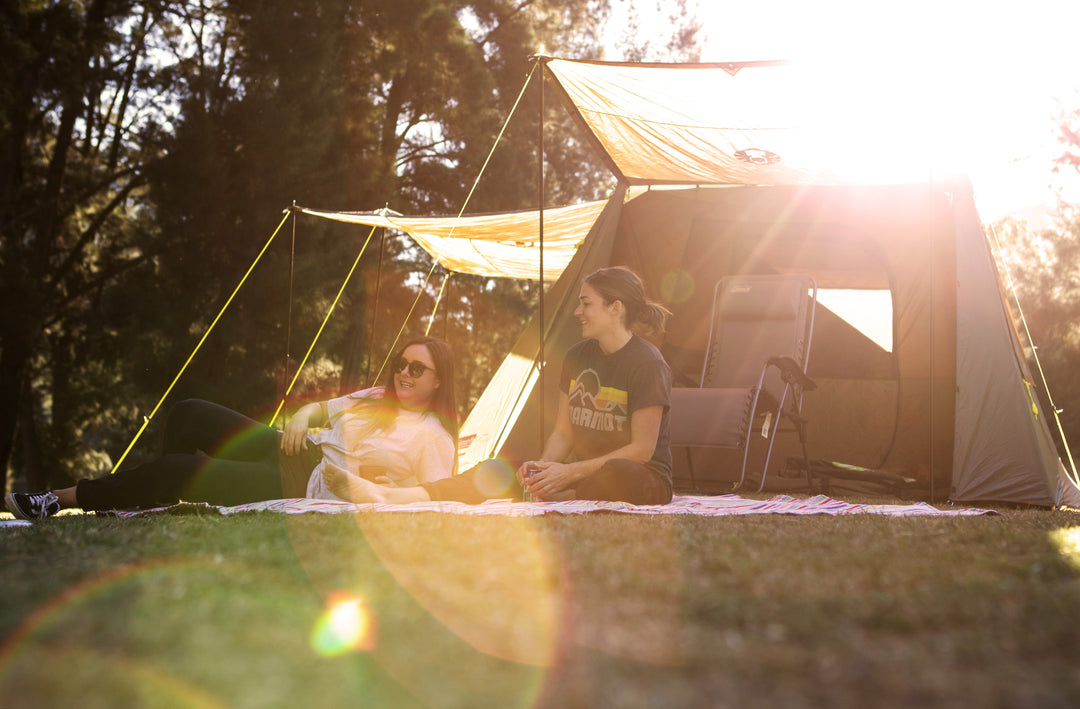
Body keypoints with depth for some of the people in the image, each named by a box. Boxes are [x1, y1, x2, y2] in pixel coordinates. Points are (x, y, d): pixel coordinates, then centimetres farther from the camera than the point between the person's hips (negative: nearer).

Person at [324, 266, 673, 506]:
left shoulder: (647, 362, -12)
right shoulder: (577, 357, 10)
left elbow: (641, 449, -15)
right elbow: (563, 432, 11)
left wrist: (570, 471, -19)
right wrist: (543, 466, -11)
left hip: (642, 479, -5)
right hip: (581, 472, 6)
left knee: (617, 475, -43)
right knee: (499, 470, -16)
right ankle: (388, 496, -33)